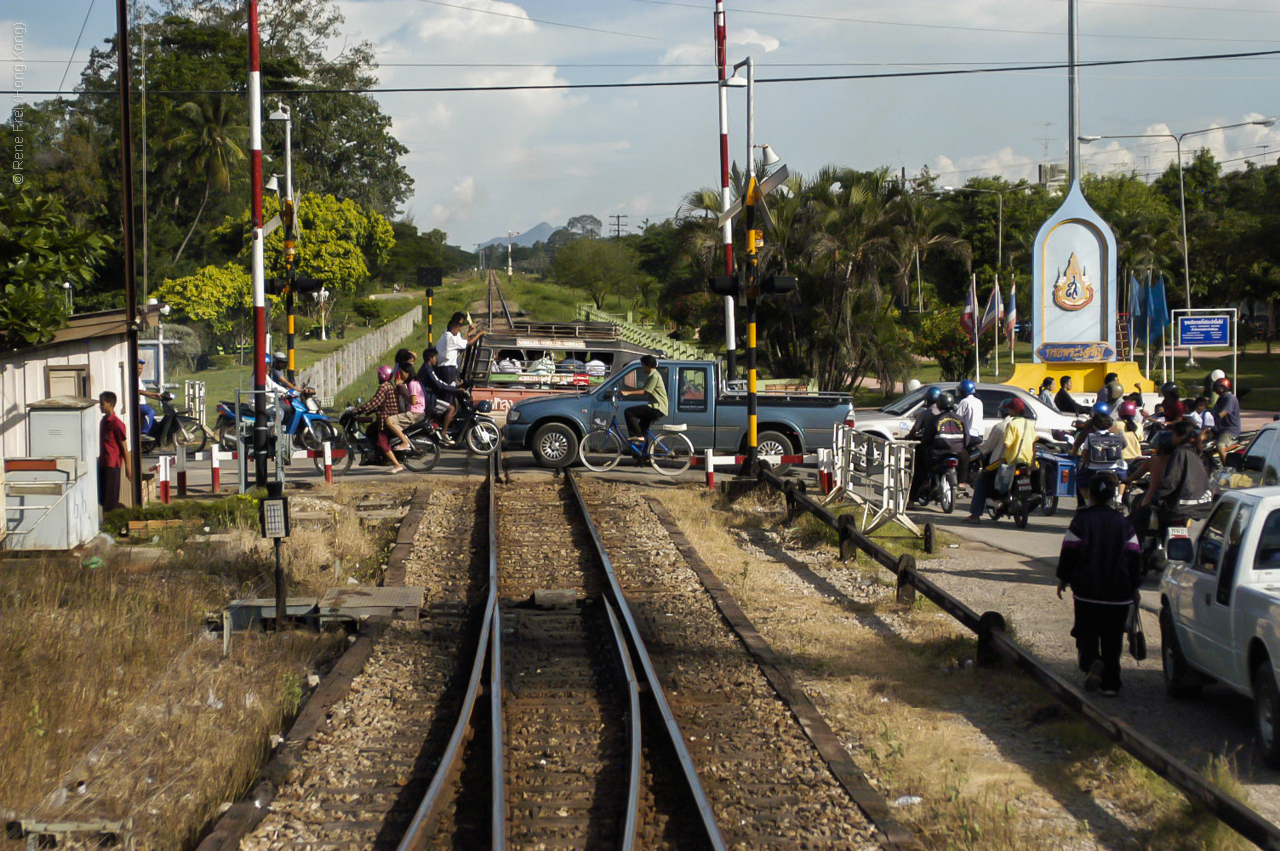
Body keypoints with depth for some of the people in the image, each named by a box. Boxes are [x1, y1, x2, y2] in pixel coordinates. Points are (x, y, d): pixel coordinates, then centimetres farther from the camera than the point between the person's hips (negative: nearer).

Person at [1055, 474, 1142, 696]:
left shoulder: (1081, 521, -4)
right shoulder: (1123, 523, 3)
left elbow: (1069, 553, -5)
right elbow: (1135, 557, 3)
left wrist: (1063, 578, 9)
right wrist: (1134, 587, 12)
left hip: (1087, 591, -2)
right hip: (1118, 594, 2)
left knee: (1086, 631, 8)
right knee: (1112, 637, 8)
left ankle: (1092, 662, -21)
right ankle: (1110, 683, 5)